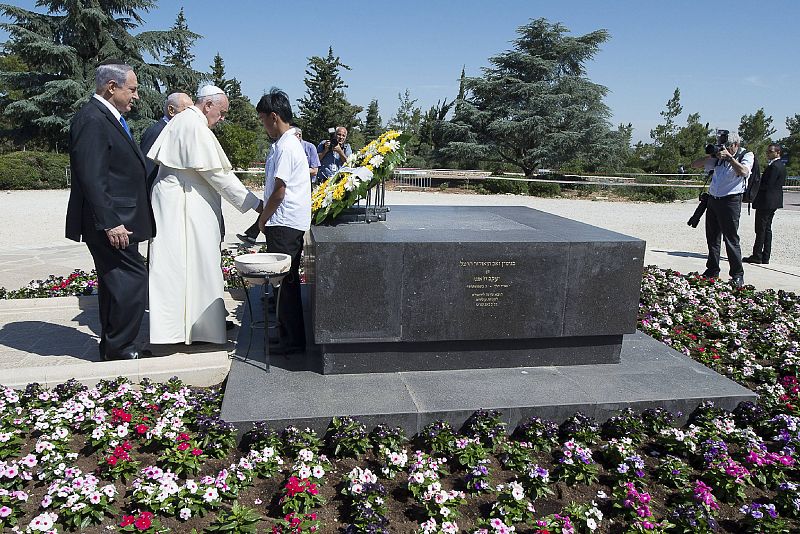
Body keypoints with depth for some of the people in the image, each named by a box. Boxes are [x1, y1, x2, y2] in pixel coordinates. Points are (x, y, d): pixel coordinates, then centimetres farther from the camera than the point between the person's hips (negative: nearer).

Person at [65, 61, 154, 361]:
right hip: (110, 222, -11)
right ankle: (119, 350, 1)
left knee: (114, 284, 15)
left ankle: (111, 348, 26)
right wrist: (110, 223, -23)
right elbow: (91, 178, -21)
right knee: (133, 280, -9)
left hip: (115, 221, 11)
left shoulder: (108, 118, 17)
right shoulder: (92, 119, -14)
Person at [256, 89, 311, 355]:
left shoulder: (286, 147, -15)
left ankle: (292, 340, 5)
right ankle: (288, 333, 23)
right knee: (286, 280, 14)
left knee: (286, 281, -3)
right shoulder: (288, 142, 16)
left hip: (285, 224, -10)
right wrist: (265, 214, 16)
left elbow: (279, 189, -17)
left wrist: (263, 218, -5)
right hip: (287, 223, 10)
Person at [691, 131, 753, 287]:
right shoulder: (718, 157, 12)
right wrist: (710, 156, -1)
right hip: (713, 199, 6)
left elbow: (743, 171, -22)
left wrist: (729, 157, -20)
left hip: (730, 201, -6)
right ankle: (712, 271, 20)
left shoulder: (746, 155, -1)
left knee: (731, 239, -7)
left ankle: (738, 276, 1)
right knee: (712, 238, 10)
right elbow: (695, 164, 14)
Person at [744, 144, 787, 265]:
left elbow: (767, 185, -22)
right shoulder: (781, 166, 15)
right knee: (767, 229, 12)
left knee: (761, 229, -6)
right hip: (773, 202, 10)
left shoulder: (774, 166, -17)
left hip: (766, 202, -10)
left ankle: (757, 256, -2)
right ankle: (765, 257, 15)